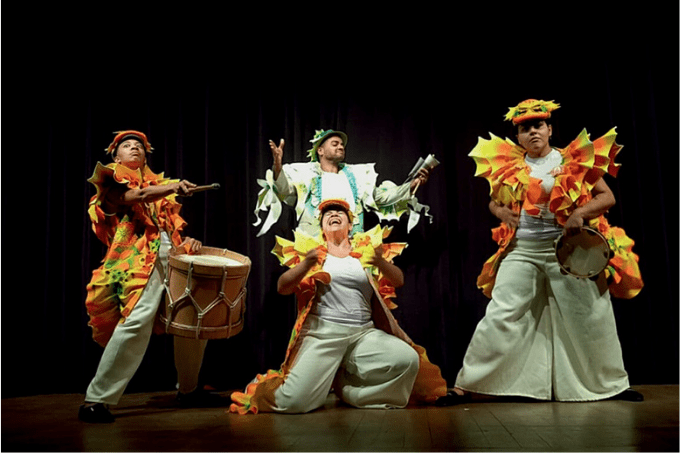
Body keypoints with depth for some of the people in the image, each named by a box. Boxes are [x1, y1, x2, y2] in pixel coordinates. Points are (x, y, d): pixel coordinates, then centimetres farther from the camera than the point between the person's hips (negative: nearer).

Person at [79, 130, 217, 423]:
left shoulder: (158, 184, 29)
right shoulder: (110, 178, 13)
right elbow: (129, 197, -9)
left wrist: (187, 241, 4)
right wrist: (173, 187, -21)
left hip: (172, 256, 7)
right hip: (138, 257, -6)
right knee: (138, 320, -26)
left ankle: (188, 389, 24)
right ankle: (96, 399, -18)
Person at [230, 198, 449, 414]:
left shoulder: (366, 249, 15)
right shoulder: (311, 249, 11)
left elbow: (398, 281, 5)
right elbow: (283, 287, 2)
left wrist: (381, 262, -17)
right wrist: (306, 265, -17)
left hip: (364, 332, 3)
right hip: (322, 331, -2)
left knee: (408, 359, -23)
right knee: (294, 401, -21)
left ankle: (348, 387, 0)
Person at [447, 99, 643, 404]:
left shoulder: (573, 160, 1)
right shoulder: (510, 167, 7)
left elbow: (607, 197, 2)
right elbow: (495, 201, 22)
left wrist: (580, 213, -17)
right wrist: (504, 213, -1)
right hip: (522, 250, 1)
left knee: (589, 317, 5)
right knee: (500, 315, -5)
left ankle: (613, 384, 26)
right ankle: (466, 385, 1)